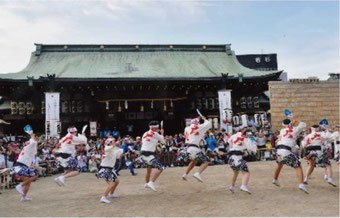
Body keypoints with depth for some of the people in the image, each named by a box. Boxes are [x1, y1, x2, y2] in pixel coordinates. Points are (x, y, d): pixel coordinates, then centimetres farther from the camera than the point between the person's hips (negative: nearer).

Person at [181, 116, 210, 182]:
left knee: (194, 161, 32)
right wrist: (204, 119, 19)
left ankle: (185, 174, 32)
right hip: (194, 149, -8)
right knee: (206, 162, -3)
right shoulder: (198, 127, -3)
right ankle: (197, 174, -25)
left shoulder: (186, 128, 15)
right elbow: (207, 124, 2)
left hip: (187, 148, 8)